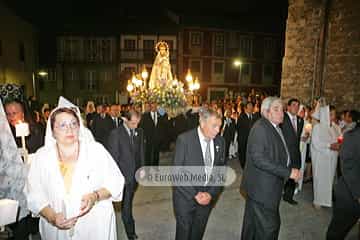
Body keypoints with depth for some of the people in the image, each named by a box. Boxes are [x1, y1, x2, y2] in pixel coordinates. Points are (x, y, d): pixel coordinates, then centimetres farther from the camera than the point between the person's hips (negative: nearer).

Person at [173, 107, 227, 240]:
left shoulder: (220, 141, -3)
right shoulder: (184, 139, -18)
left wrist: (211, 194, -9)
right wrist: (194, 194, -19)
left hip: (208, 196, 4)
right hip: (186, 196, -4)